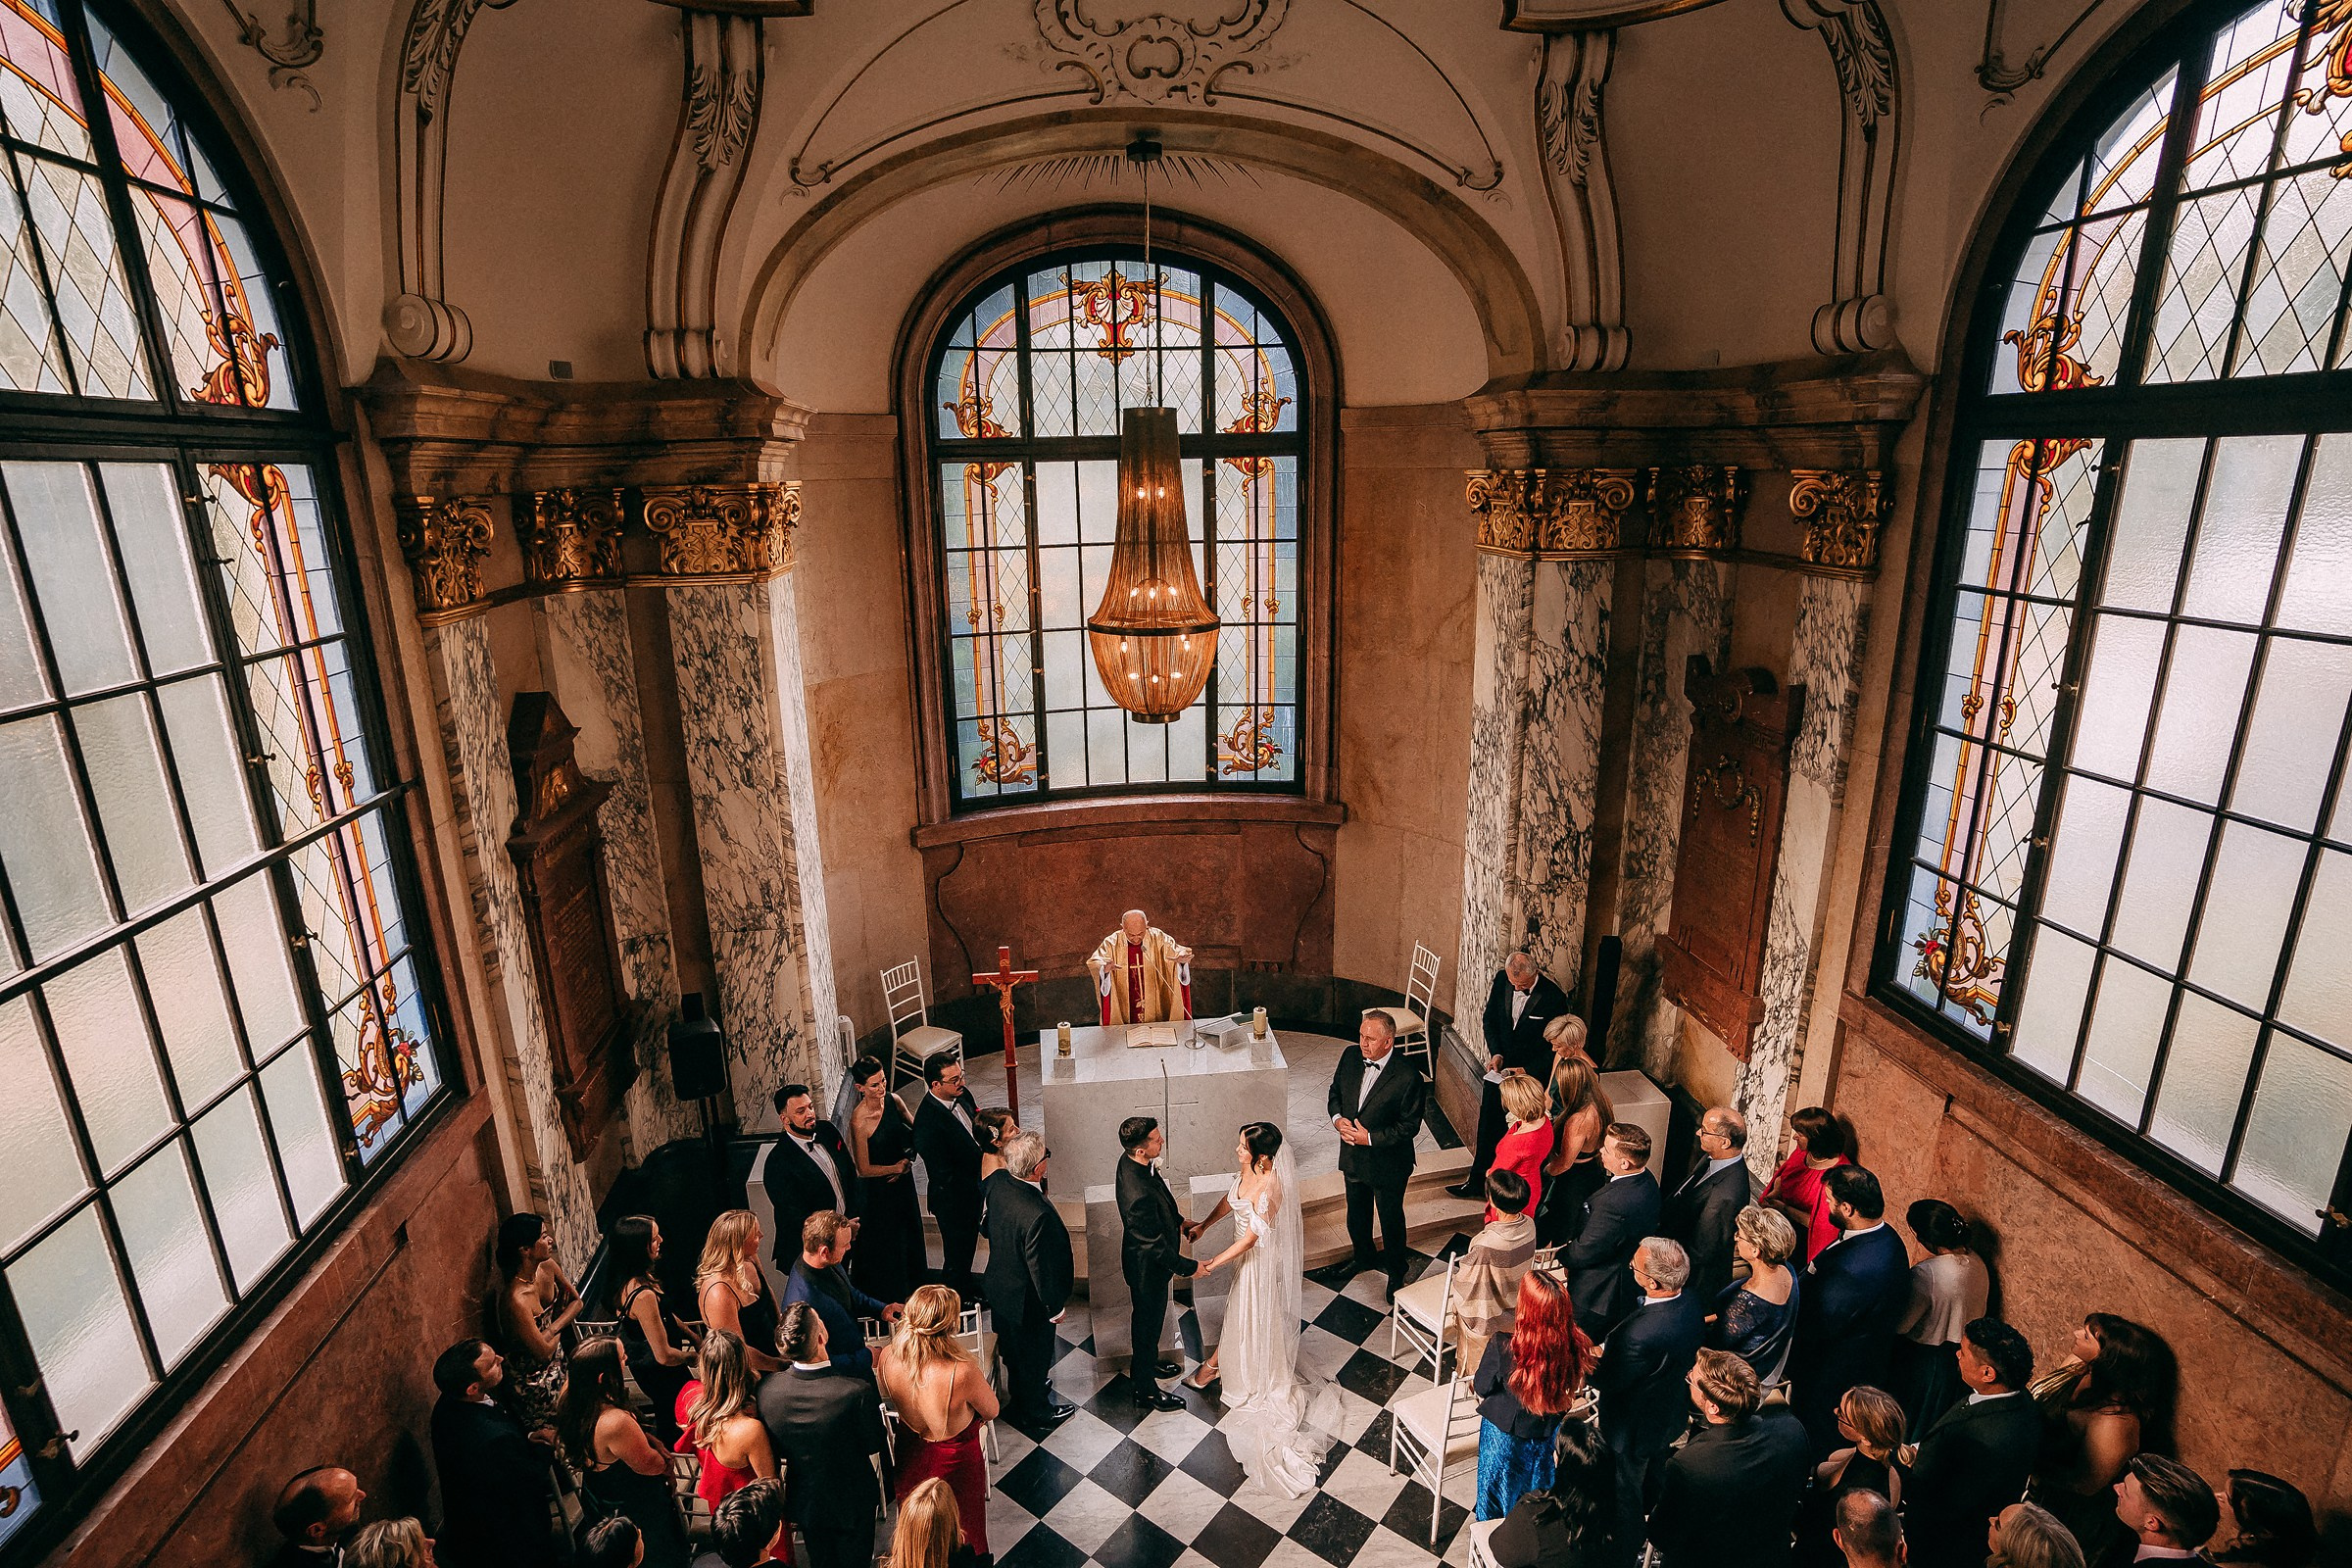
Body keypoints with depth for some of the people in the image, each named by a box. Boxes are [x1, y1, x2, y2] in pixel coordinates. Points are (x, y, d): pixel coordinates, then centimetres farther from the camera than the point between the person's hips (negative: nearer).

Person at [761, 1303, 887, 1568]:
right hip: (852, 1502, -3)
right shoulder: (858, 1392, -38)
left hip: (803, 1502, 3)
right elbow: (874, 1444, -18)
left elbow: (774, 1449, -9)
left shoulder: (766, 1388, -27)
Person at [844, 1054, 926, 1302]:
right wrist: (897, 1167, -14)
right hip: (877, 1188, -6)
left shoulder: (893, 1100, -12)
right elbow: (864, 1169, -21)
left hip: (903, 1180, 6)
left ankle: (912, 1285, 49)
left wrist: (909, 1160, -9)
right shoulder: (859, 1120, -27)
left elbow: (914, 1130, 5)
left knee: (910, 1232, 24)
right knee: (885, 1240, 14)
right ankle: (891, 1296, 39)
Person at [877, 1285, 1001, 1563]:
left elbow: (889, 1399, -3)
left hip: (910, 1453, 4)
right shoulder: (962, 1371, -39)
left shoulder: (887, 1359, -27)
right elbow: (991, 1412, -18)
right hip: (956, 1459, -4)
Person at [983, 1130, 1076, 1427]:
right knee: (1035, 1355, 21)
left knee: (1014, 1351, 31)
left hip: (999, 1288, 7)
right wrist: (1055, 1306, -12)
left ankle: (1021, 1397, 56)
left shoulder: (998, 1182, -19)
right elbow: (1041, 1268, -28)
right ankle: (1038, 1411, 46)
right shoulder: (1038, 1215, -41)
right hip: (1028, 1302, -7)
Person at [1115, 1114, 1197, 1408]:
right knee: (1148, 1324, 16)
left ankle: (1147, 1364, 56)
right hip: (1149, 1267, -8)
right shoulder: (1139, 1194, -42)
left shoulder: (1132, 1162, -14)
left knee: (1150, 1320, 31)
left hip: (1145, 1260, 8)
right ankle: (1146, 1389, 40)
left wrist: (1180, 1221, 7)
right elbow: (1157, 1246, -30)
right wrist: (1190, 1268, -18)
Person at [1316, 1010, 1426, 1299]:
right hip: (1352, 1156, 5)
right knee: (1356, 1213, 26)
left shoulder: (1407, 1076, -26)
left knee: (1391, 1219, 17)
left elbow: (1410, 1125, -20)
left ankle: (1396, 1272, 42)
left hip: (1387, 1162, -5)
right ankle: (1363, 1256, 53)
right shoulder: (1351, 1056, -10)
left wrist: (1370, 1138, -24)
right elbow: (1334, 1093, 5)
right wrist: (1338, 1119, -15)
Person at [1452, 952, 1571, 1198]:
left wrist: (1527, 1071, -18)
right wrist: (1495, 1053, -7)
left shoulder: (1554, 997, -21)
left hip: (1533, 1071, -4)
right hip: (1502, 1064, 4)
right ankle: (1478, 1179, 24)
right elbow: (1489, 1018, 5)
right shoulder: (1501, 979, -8)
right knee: (1488, 1122, 10)